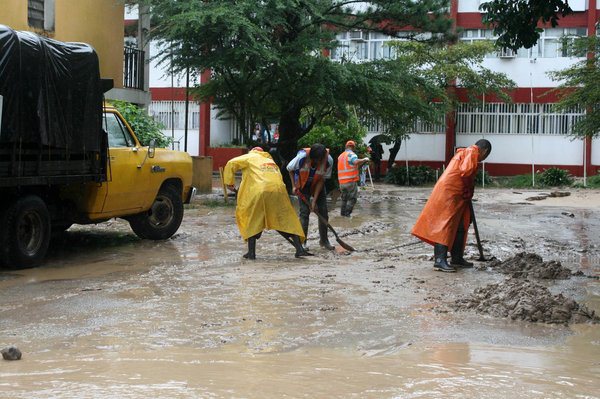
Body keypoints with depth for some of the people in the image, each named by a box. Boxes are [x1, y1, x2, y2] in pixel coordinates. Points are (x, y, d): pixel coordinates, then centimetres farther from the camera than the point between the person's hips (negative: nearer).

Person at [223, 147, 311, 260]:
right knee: (286, 220, 12)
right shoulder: (272, 162, 32)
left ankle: (251, 252, 9)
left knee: (252, 220, 12)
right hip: (278, 191, 4)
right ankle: (299, 248, 5)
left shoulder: (250, 157, 19)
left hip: (258, 192, -4)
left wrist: (229, 182, 17)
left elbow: (231, 164, 8)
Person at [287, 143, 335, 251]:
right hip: (303, 185, -2)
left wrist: (314, 200, -20)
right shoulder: (302, 157, -33)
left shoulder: (328, 160, -29)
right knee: (304, 211, -10)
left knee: (323, 211, 0)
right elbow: (290, 169, -12)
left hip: (317, 185, 2)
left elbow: (321, 180, -19)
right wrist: (294, 186, -14)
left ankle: (324, 240, 13)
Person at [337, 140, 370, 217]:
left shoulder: (340, 156, 16)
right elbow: (356, 162, -28)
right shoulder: (351, 154, -7)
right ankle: (347, 214, -6)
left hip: (342, 182, 7)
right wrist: (364, 159, -12)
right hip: (351, 181, -7)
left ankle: (343, 213, 19)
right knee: (352, 199, 1)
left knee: (344, 198, 18)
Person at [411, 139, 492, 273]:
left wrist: (468, 192, 27)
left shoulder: (464, 152, 25)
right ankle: (439, 260, -18)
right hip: (449, 192, -10)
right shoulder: (472, 152, -6)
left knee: (460, 226, 14)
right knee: (446, 225, -14)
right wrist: (469, 190, -7)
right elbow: (466, 171, -22)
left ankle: (457, 258, 20)